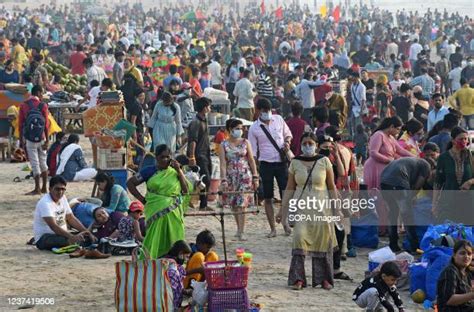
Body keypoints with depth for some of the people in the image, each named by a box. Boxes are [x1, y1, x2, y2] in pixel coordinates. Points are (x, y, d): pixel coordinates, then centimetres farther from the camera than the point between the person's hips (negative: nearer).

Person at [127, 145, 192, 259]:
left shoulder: (175, 172, 9)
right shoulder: (150, 171, 3)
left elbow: (186, 190, 1)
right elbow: (130, 183, 5)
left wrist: (179, 171, -3)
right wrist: (142, 199, -1)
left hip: (174, 214, 2)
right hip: (156, 213, -2)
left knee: (173, 240, -2)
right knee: (156, 241, -5)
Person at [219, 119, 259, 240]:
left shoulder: (245, 143, 4)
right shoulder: (224, 145, 1)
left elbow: (251, 161, 6)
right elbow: (223, 164, -4)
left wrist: (255, 177, 1)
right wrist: (223, 180, -13)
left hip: (245, 176, -1)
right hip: (231, 177, 1)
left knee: (241, 204, -9)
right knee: (234, 205, 8)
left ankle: (241, 232, -11)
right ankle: (239, 228, 25)